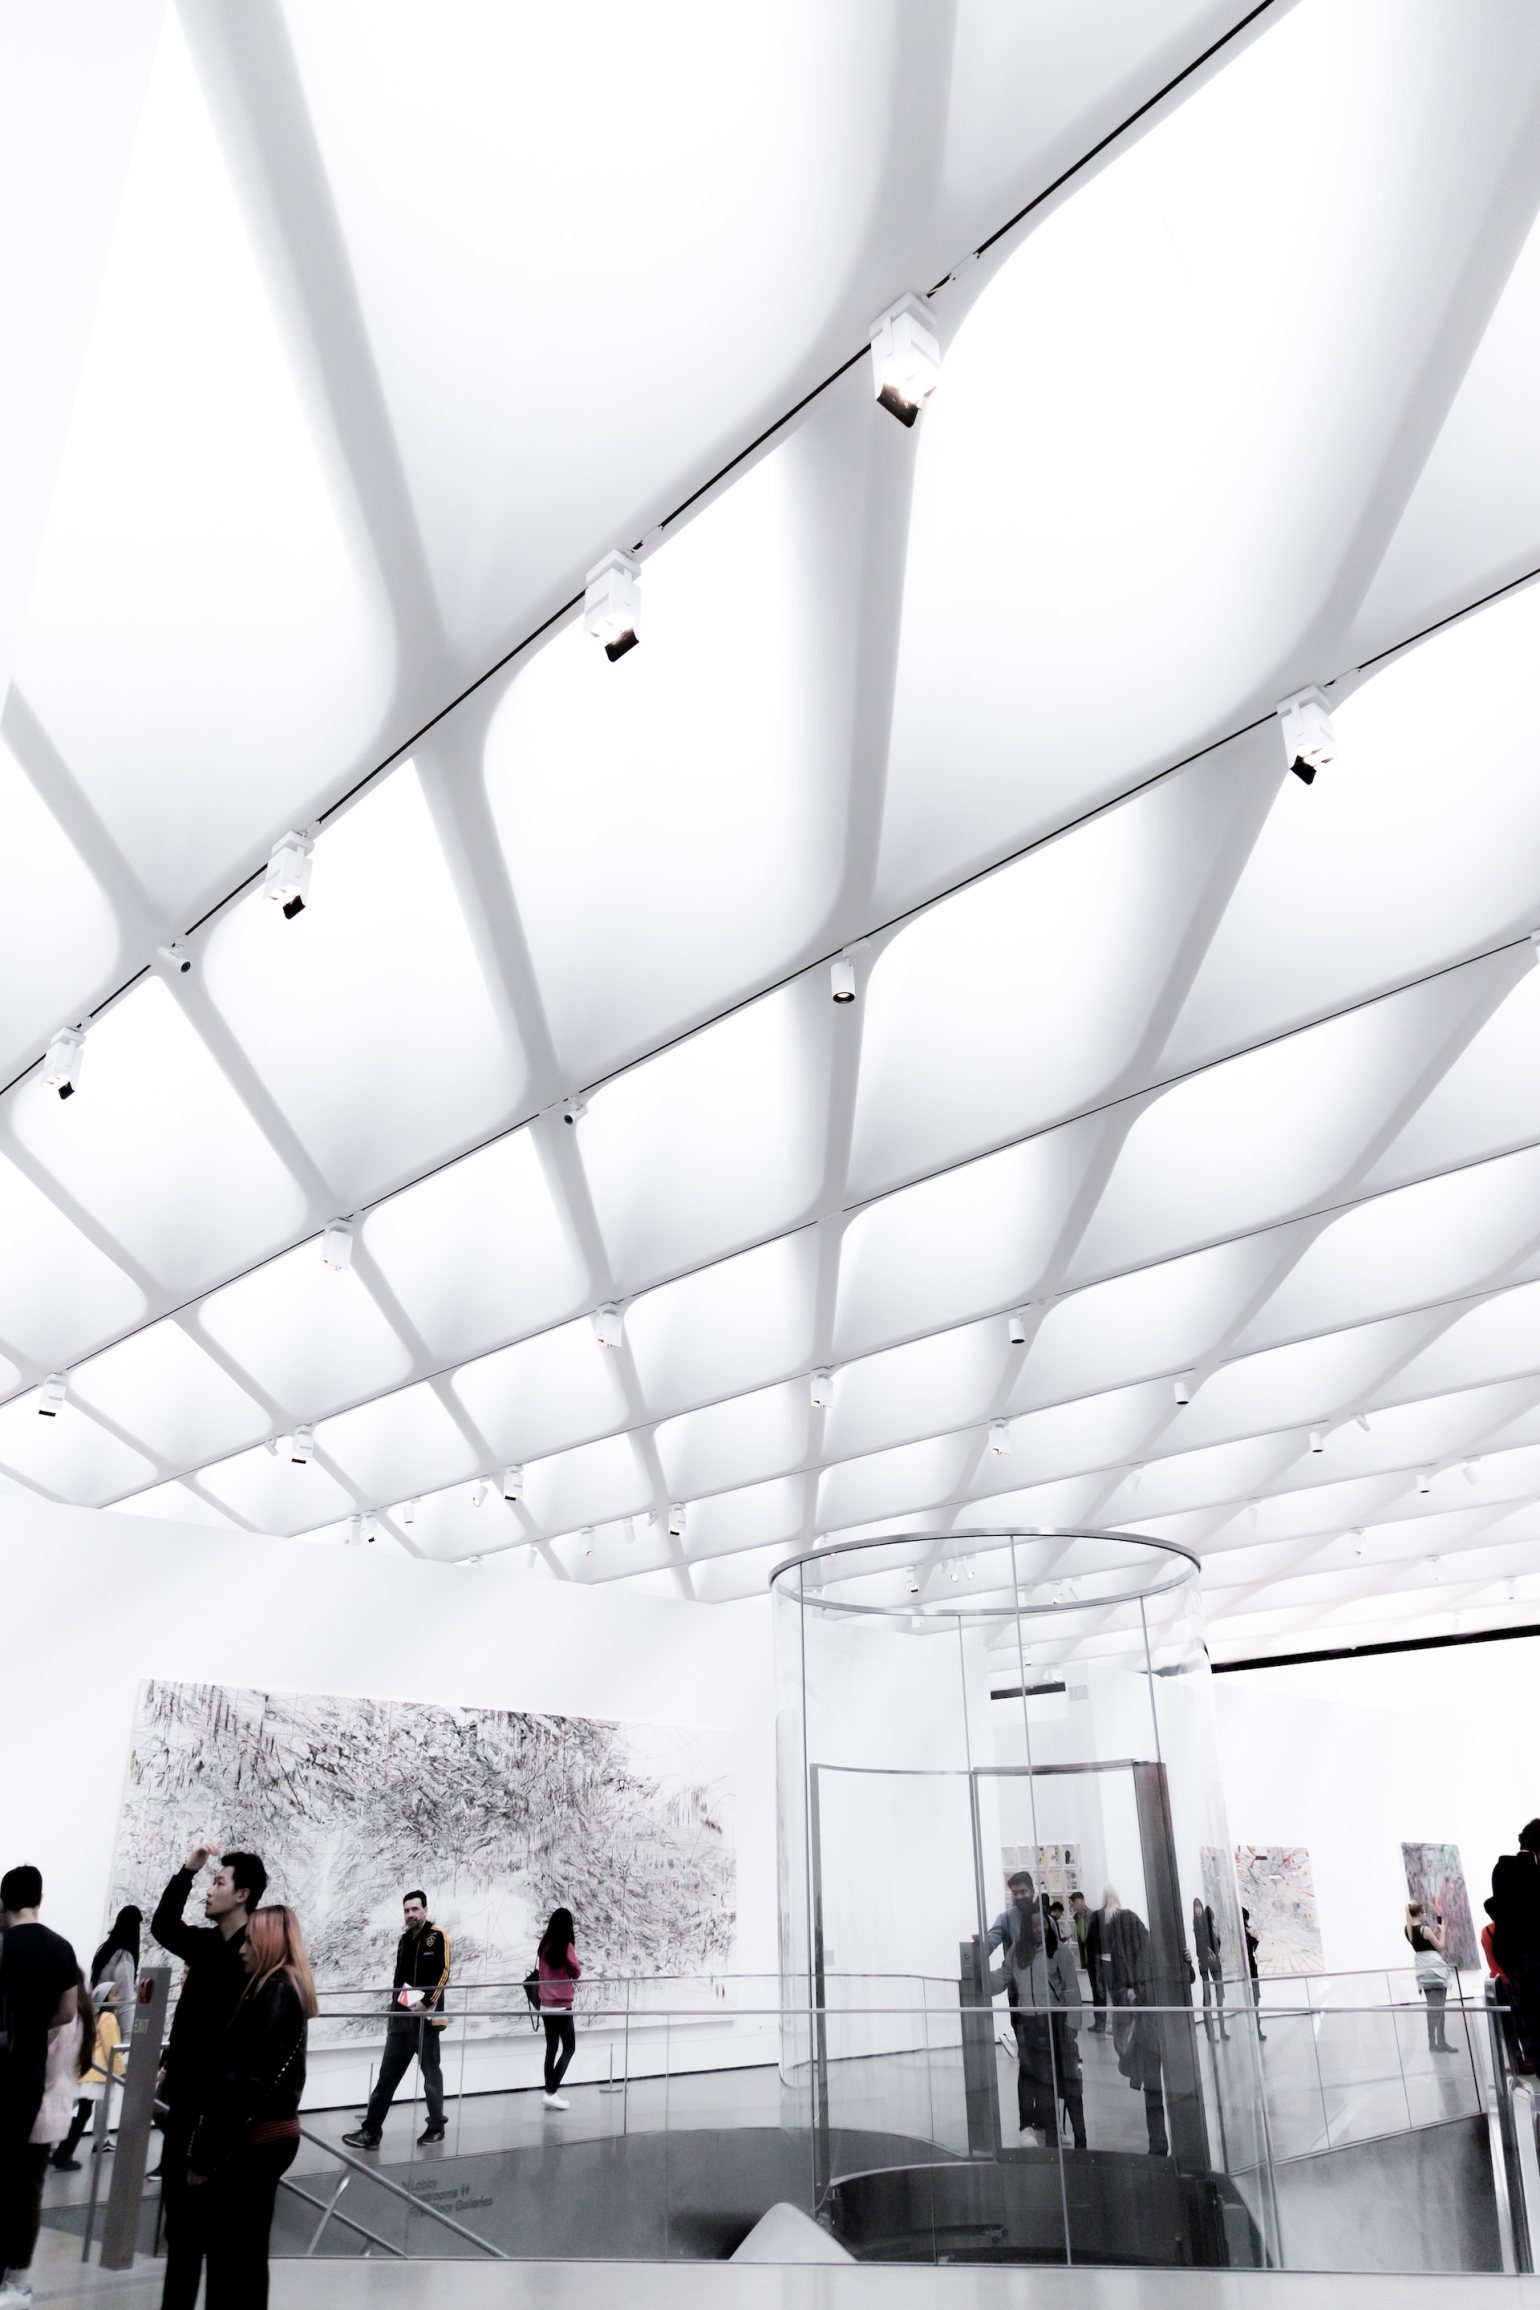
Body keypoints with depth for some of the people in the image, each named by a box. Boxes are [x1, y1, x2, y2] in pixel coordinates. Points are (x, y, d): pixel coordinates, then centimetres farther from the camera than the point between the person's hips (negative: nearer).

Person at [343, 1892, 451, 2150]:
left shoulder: (437, 1936, -6)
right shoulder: (404, 1940, 15)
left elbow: (443, 1975, -13)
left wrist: (426, 2002, -21)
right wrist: (393, 2012, 17)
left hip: (426, 2016, -6)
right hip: (401, 2017, 7)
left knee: (431, 2071, 4)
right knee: (387, 2074, 4)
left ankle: (436, 2126, 16)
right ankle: (371, 2131, 5)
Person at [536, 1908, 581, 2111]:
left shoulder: (544, 1945, 2)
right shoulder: (566, 1946, -14)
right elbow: (577, 1973, -6)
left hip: (546, 2005, 6)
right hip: (562, 2005, -6)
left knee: (551, 2048, 13)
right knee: (569, 2048, 3)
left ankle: (550, 2094, 13)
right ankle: (552, 2092, -6)